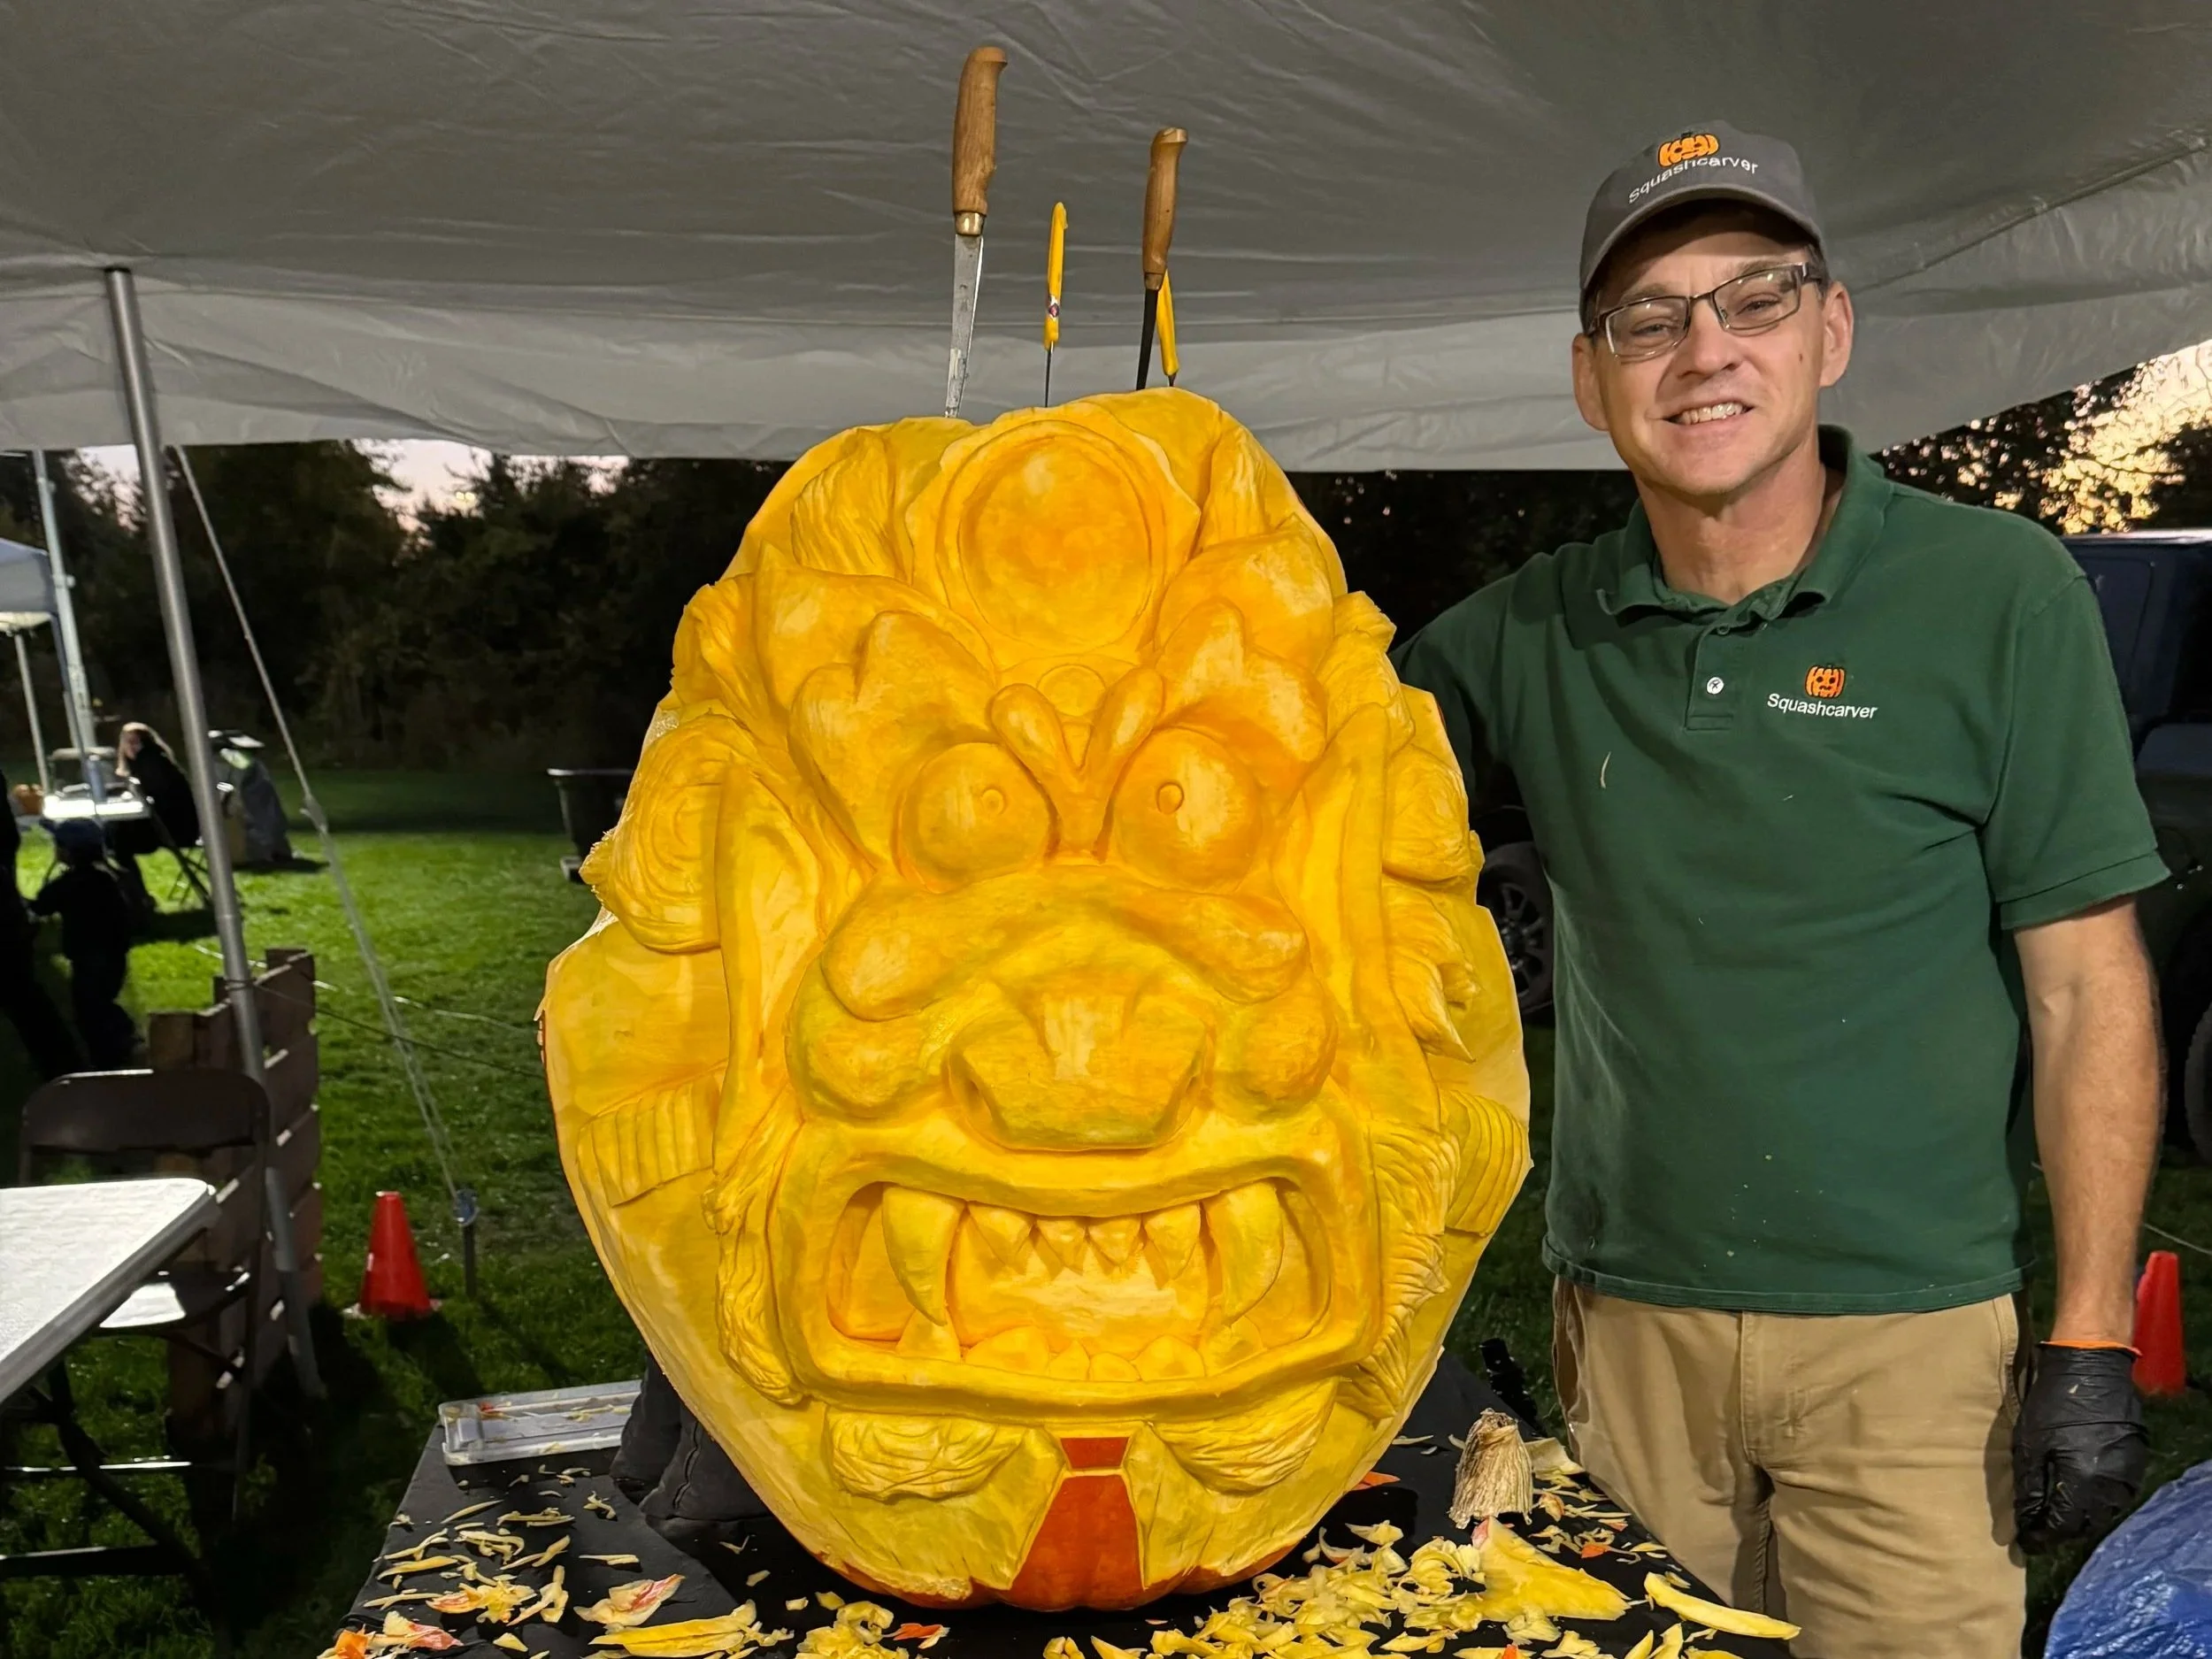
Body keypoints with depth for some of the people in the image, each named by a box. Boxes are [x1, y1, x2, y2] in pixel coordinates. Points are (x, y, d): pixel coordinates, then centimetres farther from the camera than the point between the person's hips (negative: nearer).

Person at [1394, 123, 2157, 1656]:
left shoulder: (1999, 596, -5)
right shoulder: (1532, 635, 2)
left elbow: (2088, 989, -5)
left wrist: (2092, 1343, -7)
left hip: (1910, 1332, -2)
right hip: (1624, 1321, 3)